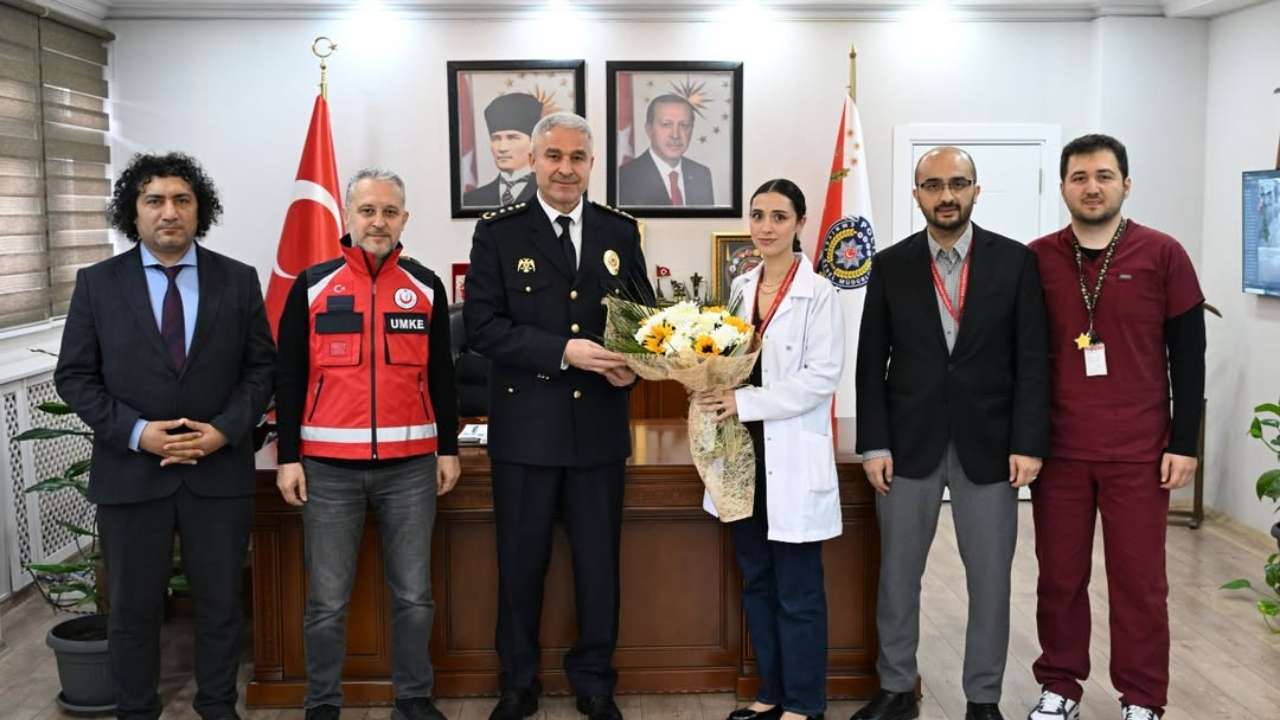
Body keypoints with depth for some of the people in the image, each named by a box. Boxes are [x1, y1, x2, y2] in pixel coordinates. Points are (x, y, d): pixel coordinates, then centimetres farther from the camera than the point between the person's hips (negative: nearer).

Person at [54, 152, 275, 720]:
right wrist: (135, 433, -13)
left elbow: (262, 368, 3)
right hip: (130, 473, 0)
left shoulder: (238, 280, 2)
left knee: (221, 603, 11)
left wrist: (226, 430, -12)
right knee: (133, 607, 10)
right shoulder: (97, 283, 0)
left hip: (220, 472, 1)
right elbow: (74, 376, 0)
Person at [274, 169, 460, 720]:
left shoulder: (426, 287, 6)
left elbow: (441, 375, 10)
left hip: (410, 466, 1)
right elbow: (288, 377, 2)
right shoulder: (312, 286, 2)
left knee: (413, 593, 9)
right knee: (327, 599, 7)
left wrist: (449, 448, 6)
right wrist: (288, 456, -2)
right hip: (329, 466, -1)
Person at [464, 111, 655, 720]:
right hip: (526, 427, -2)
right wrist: (564, 350, -20)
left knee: (598, 561, 11)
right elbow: (482, 326, -11)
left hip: (600, 425, 2)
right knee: (521, 561, 11)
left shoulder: (621, 231, 6)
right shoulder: (498, 231, -3)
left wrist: (632, 362, -11)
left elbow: (644, 312, 10)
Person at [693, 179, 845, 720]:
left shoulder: (818, 293, -9)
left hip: (793, 458, -6)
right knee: (757, 582, 14)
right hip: (744, 452, 6)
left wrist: (745, 401, -18)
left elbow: (822, 377, -15)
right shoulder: (741, 288, 10)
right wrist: (715, 391, -5)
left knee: (798, 590, 2)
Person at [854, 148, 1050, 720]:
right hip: (909, 443, 1)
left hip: (988, 445, -1)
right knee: (897, 573, 9)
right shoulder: (890, 265, 2)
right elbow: (871, 361, 3)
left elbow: (1032, 359, -2)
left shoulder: (1015, 261, -1)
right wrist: (874, 444, -4)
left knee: (990, 578, 7)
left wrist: (1028, 443, -8)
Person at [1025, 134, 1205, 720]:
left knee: (1139, 581, 6)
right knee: (1060, 577, 9)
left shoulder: (1162, 255, -2)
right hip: (1057, 450, 1)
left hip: (1139, 452, -1)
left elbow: (1188, 355, 1)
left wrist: (1184, 443, -2)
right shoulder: (1036, 260, 2)